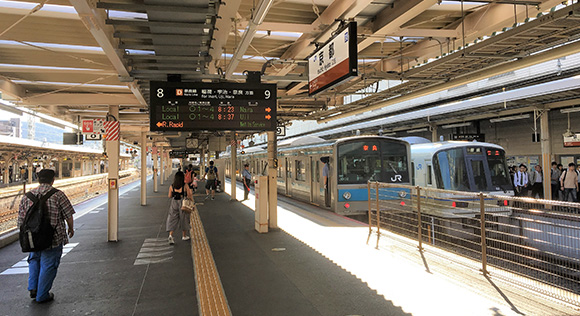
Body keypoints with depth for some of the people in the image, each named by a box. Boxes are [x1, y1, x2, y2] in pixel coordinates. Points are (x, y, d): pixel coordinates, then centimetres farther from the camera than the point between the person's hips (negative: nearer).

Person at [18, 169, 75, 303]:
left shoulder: (27, 196, 4)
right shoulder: (57, 195, -10)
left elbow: (21, 220, 6)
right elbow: (69, 215, -8)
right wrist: (71, 229, 9)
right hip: (53, 239, -4)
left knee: (34, 259, 28)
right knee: (48, 265, 7)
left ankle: (33, 287, 20)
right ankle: (42, 295, 14)